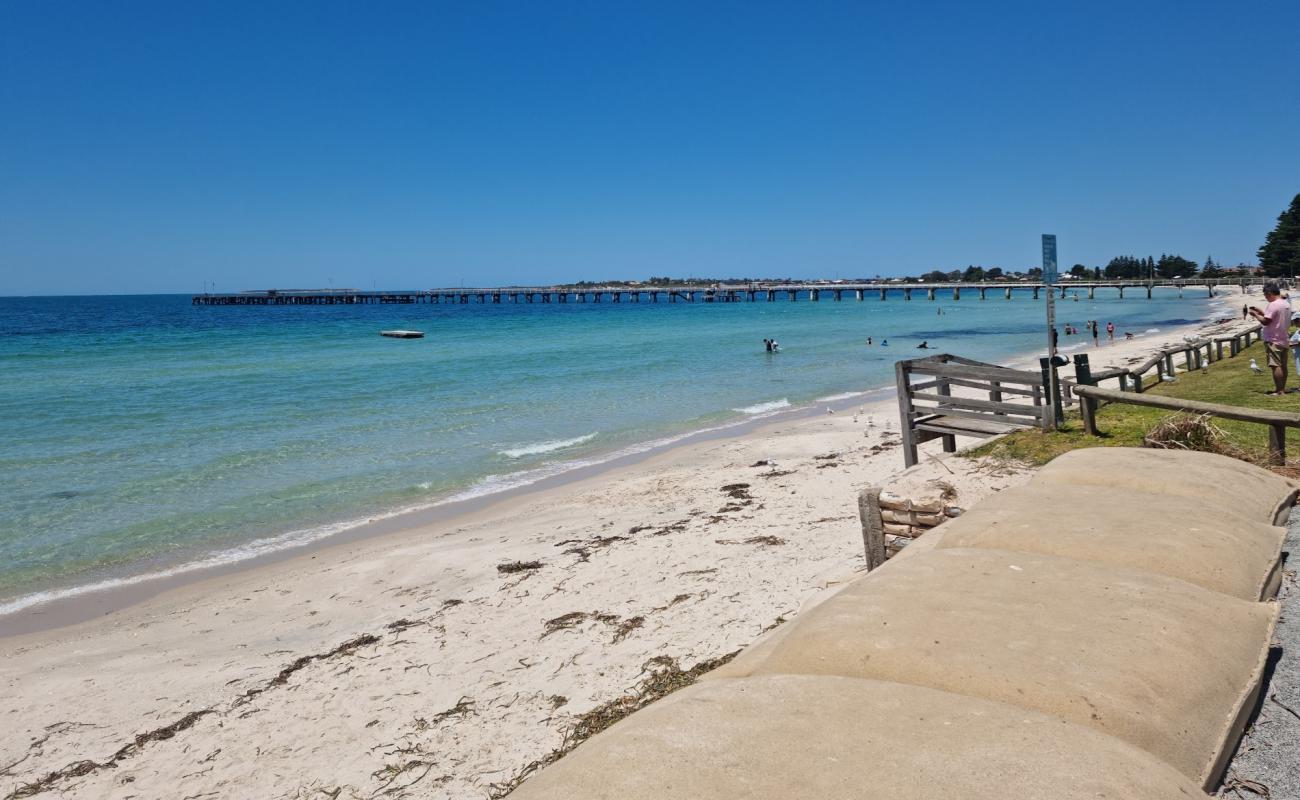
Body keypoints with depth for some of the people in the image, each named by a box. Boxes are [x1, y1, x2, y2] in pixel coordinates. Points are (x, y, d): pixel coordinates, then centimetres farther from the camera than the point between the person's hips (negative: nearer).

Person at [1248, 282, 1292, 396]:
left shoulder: (1272, 305, -18)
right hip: (1284, 340, 9)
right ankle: (1282, 389, 22)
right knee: (1283, 366, 14)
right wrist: (1262, 313, 17)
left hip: (1273, 341, -9)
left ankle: (1278, 391, -7)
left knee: (1276, 366, -7)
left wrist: (1256, 314, -5)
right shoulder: (1287, 304, 12)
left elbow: (1266, 322, -20)